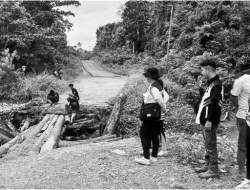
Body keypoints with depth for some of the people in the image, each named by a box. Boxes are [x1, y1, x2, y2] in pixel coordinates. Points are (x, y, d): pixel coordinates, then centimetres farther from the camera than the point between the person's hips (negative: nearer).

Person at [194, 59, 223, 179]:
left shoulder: (216, 84, -14)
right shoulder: (211, 83, 16)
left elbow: (215, 104, -21)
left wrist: (210, 120, -23)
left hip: (209, 121, -10)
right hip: (205, 120, 10)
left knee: (210, 145, -4)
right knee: (208, 145, 16)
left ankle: (213, 170, 3)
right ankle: (208, 165, 25)